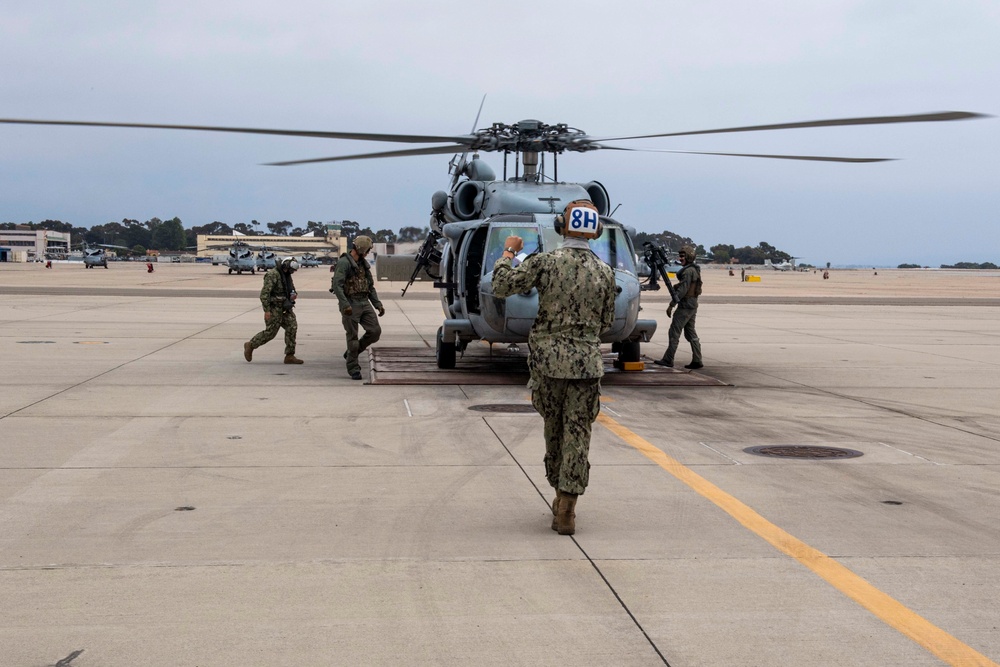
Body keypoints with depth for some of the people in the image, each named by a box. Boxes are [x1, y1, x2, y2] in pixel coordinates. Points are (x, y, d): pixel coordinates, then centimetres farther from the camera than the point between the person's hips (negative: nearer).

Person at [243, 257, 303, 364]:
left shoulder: (287, 275, 11)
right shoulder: (273, 275, -16)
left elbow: (291, 289, 25)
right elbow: (264, 293, -20)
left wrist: (293, 294, 1)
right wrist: (267, 310, -23)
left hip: (285, 308, 8)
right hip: (274, 308, -8)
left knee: (292, 327, -6)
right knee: (270, 332, -4)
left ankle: (289, 356, -4)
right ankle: (250, 345, 17)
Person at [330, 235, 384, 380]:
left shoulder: (363, 264, 16)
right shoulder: (344, 263, -10)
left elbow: (370, 287, 21)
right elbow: (337, 285, -20)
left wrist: (378, 304, 13)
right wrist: (345, 305, -29)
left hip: (364, 303, 7)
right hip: (350, 305, -7)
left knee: (375, 331, -2)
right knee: (353, 337, -2)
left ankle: (351, 352, 18)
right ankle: (353, 368, 9)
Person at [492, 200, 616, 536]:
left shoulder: (544, 262, -7)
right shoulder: (605, 272, -1)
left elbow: (501, 286, -8)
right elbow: (605, 322, 8)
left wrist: (508, 252, 7)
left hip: (548, 358, 0)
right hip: (586, 361, 0)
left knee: (554, 428, 17)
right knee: (577, 435, 2)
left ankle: (561, 496, 30)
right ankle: (566, 511, -3)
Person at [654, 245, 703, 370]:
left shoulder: (688, 271, -17)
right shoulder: (695, 270, 15)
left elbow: (682, 290, -21)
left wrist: (671, 305, -19)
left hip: (685, 306, -10)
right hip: (692, 306, 10)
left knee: (674, 332, -5)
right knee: (691, 333, 12)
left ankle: (668, 360, -3)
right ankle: (697, 361, 10)